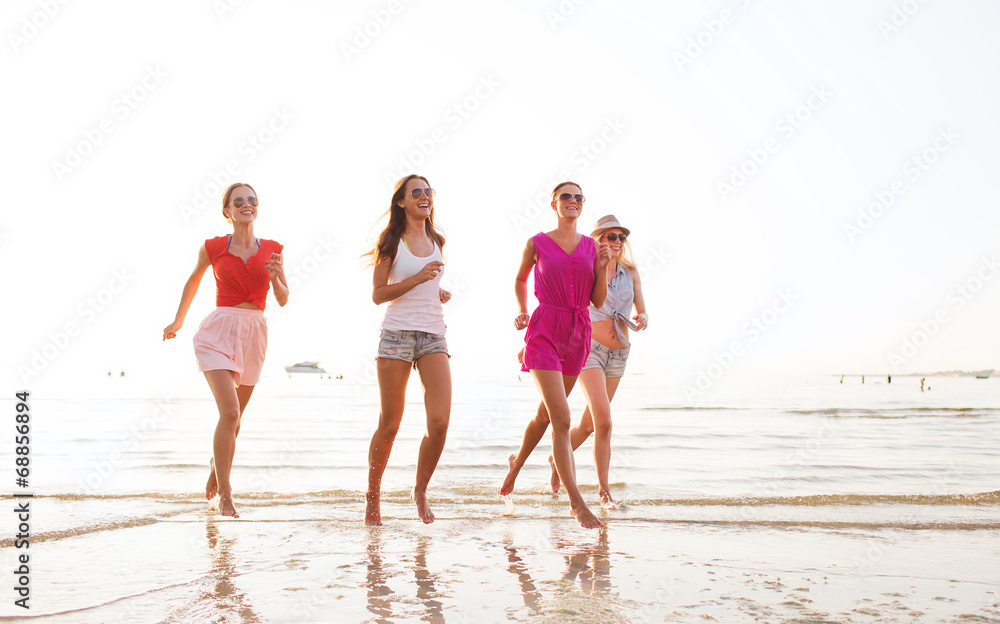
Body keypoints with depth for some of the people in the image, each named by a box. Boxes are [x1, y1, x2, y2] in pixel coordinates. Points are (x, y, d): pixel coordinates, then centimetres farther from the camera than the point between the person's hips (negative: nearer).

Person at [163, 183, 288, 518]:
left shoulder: (272, 250, 5)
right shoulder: (213, 248, 1)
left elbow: (283, 300, 7)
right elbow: (193, 281, 19)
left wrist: (276, 277, -14)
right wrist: (177, 322, 28)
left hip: (254, 334, 3)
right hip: (219, 331, -3)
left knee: (234, 417, 13)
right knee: (230, 411, -18)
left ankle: (216, 463, 43)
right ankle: (225, 494, -8)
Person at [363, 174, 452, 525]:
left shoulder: (436, 241, 16)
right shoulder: (392, 240, 2)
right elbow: (378, 294, -3)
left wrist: (438, 293, 9)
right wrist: (417, 278, -13)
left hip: (433, 337, 4)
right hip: (397, 334, -4)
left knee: (439, 422, -10)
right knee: (389, 425, 1)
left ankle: (420, 491, 12)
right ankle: (373, 495, 21)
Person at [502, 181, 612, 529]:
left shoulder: (591, 246, 8)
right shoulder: (537, 243, 1)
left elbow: (598, 302, 8)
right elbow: (520, 280, 19)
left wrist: (602, 268, -5)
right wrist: (522, 311, 6)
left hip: (578, 333, 5)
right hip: (545, 331, -4)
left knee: (547, 412, 18)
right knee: (561, 418, -14)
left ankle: (517, 462, 46)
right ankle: (577, 503, -12)